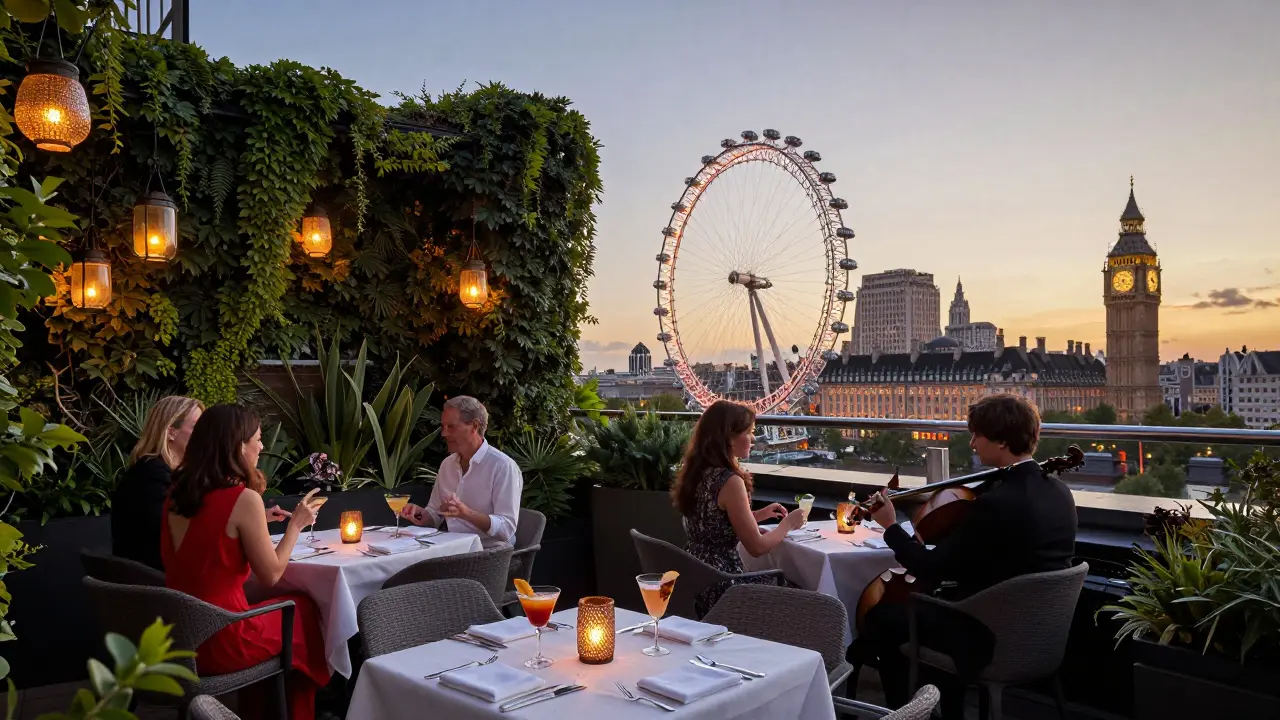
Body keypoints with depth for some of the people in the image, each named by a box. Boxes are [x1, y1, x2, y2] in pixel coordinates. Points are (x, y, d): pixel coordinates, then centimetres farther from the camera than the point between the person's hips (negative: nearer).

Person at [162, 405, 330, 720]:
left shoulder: (177, 495, 3)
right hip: (220, 642, -7)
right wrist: (296, 524, 0)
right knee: (304, 608, 18)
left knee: (271, 602, 28)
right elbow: (271, 575, -11)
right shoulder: (243, 498, -19)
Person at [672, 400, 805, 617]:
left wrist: (759, 515, 13)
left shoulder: (696, 472, 4)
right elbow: (757, 547, -17)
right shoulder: (729, 481, -22)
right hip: (719, 588, -8)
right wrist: (787, 524, -1)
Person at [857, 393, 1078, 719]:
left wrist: (891, 526, -7)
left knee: (882, 618, 8)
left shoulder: (996, 503, -28)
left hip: (996, 636, -8)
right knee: (944, 600, 32)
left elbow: (931, 571, -21)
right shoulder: (1058, 491, -2)